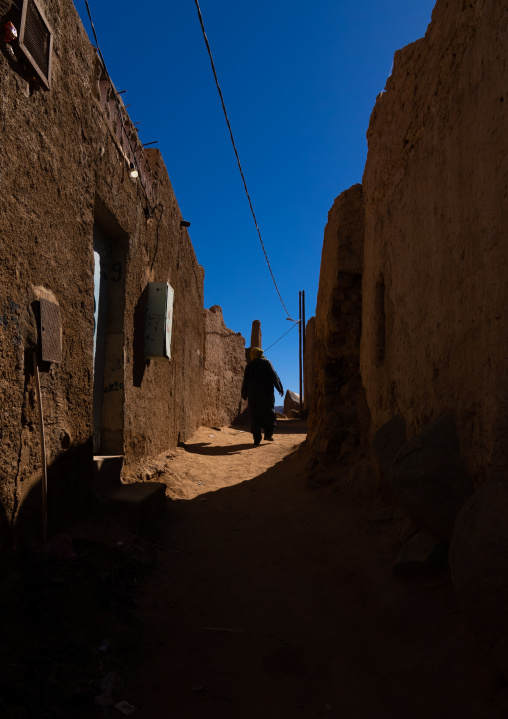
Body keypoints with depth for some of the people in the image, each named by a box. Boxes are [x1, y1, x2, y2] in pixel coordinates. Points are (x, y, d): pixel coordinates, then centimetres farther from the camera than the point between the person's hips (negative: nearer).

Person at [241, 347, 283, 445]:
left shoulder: (249, 365, 10)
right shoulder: (266, 362, 3)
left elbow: (245, 381, 9)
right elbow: (274, 375, -5)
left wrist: (244, 395, 19)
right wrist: (280, 388, -2)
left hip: (253, 393, 2)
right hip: (266, 392, -2)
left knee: (255, 415, 3)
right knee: (269, 412, 11)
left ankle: (257, 439, -2)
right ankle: (268, 434, 2)